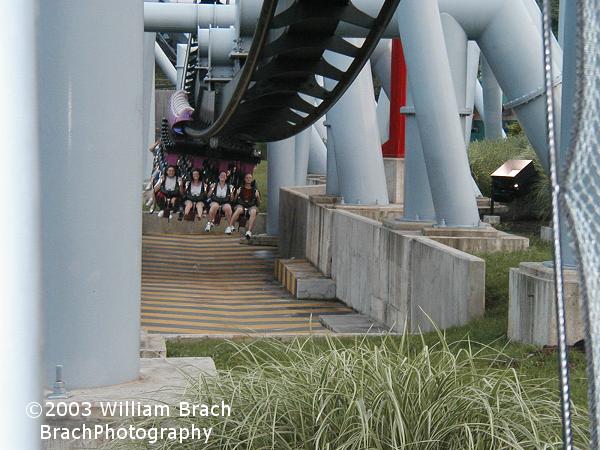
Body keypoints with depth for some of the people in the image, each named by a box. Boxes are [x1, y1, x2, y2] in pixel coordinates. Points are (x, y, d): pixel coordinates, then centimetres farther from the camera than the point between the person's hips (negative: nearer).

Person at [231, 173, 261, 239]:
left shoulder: (255, 190, 18)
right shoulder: (240, 189, 18)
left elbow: (258, 204, 17)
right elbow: (234, 200, 14)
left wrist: (258, 197, -1)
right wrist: (237, 194, -4)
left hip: (251, 206, 0)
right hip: (241, 205, 0)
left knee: (253, 211, -36)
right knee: (239, 210, -38)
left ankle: (249, 231, -45)